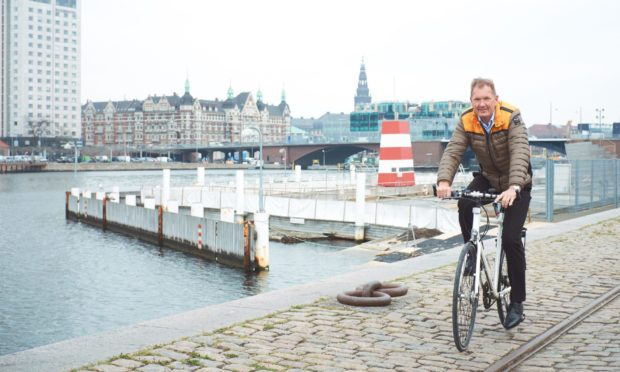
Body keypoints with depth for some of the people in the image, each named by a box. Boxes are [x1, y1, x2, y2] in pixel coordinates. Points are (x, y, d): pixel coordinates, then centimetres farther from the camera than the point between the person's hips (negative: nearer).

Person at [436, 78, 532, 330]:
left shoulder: (511, 119, -25)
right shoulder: (466, 122, -14)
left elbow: (519, 154, -37)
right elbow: (452, 152, -24)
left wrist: (513, 188, -53)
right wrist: (444, 181, -43)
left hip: (516, 185, -3)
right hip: (487, 178, 4)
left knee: (511, 239, -14)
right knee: (464, 205, -29)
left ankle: (517, 302, 0)